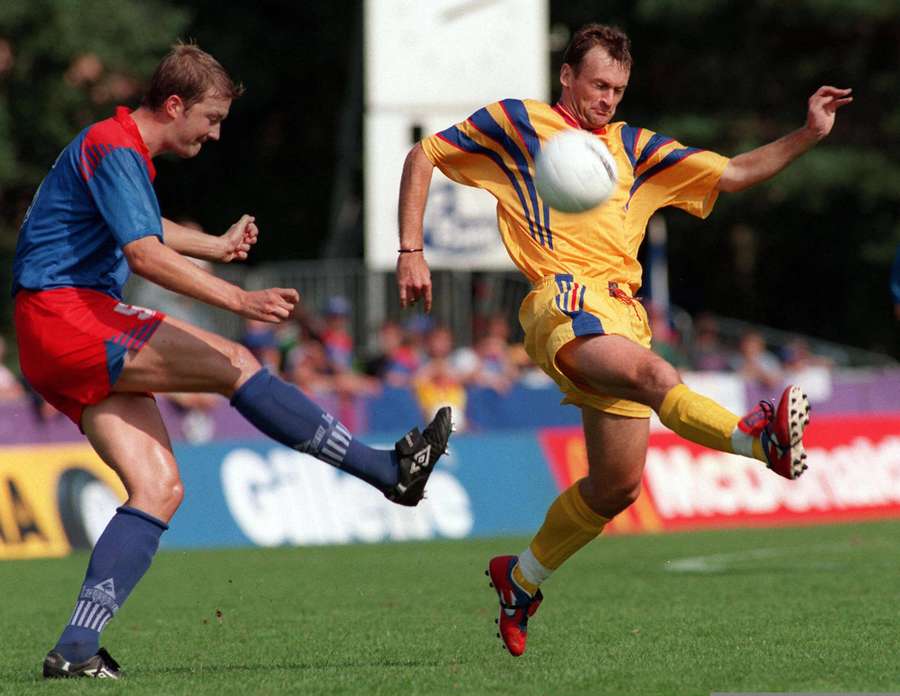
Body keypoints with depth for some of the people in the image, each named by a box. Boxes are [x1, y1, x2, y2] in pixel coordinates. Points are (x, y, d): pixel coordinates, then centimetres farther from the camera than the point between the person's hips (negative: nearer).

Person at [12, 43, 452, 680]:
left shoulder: (130, 154, 21)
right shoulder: (112, 148, -12)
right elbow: (144, 254, -25)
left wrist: (216, 246, 54)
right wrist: (240, 301, -29)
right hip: (65, 315, -11)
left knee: (159, 489, -2)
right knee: (233, 364, -17)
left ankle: (76, 648, -10)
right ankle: (393, 471, -16)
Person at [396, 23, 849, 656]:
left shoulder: (634, 148, 24)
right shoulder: (516, 124, 12)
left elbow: (732, 174, 21)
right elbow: (423, 157, 16)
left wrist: (808, 136, 8)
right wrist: (411, 252, 5)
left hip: (623, 315, 7)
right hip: (564, 298, -7)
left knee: (618, 486, 5)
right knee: (655, 376, -35)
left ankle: (522, 579, 27)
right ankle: (760, 438, -64)